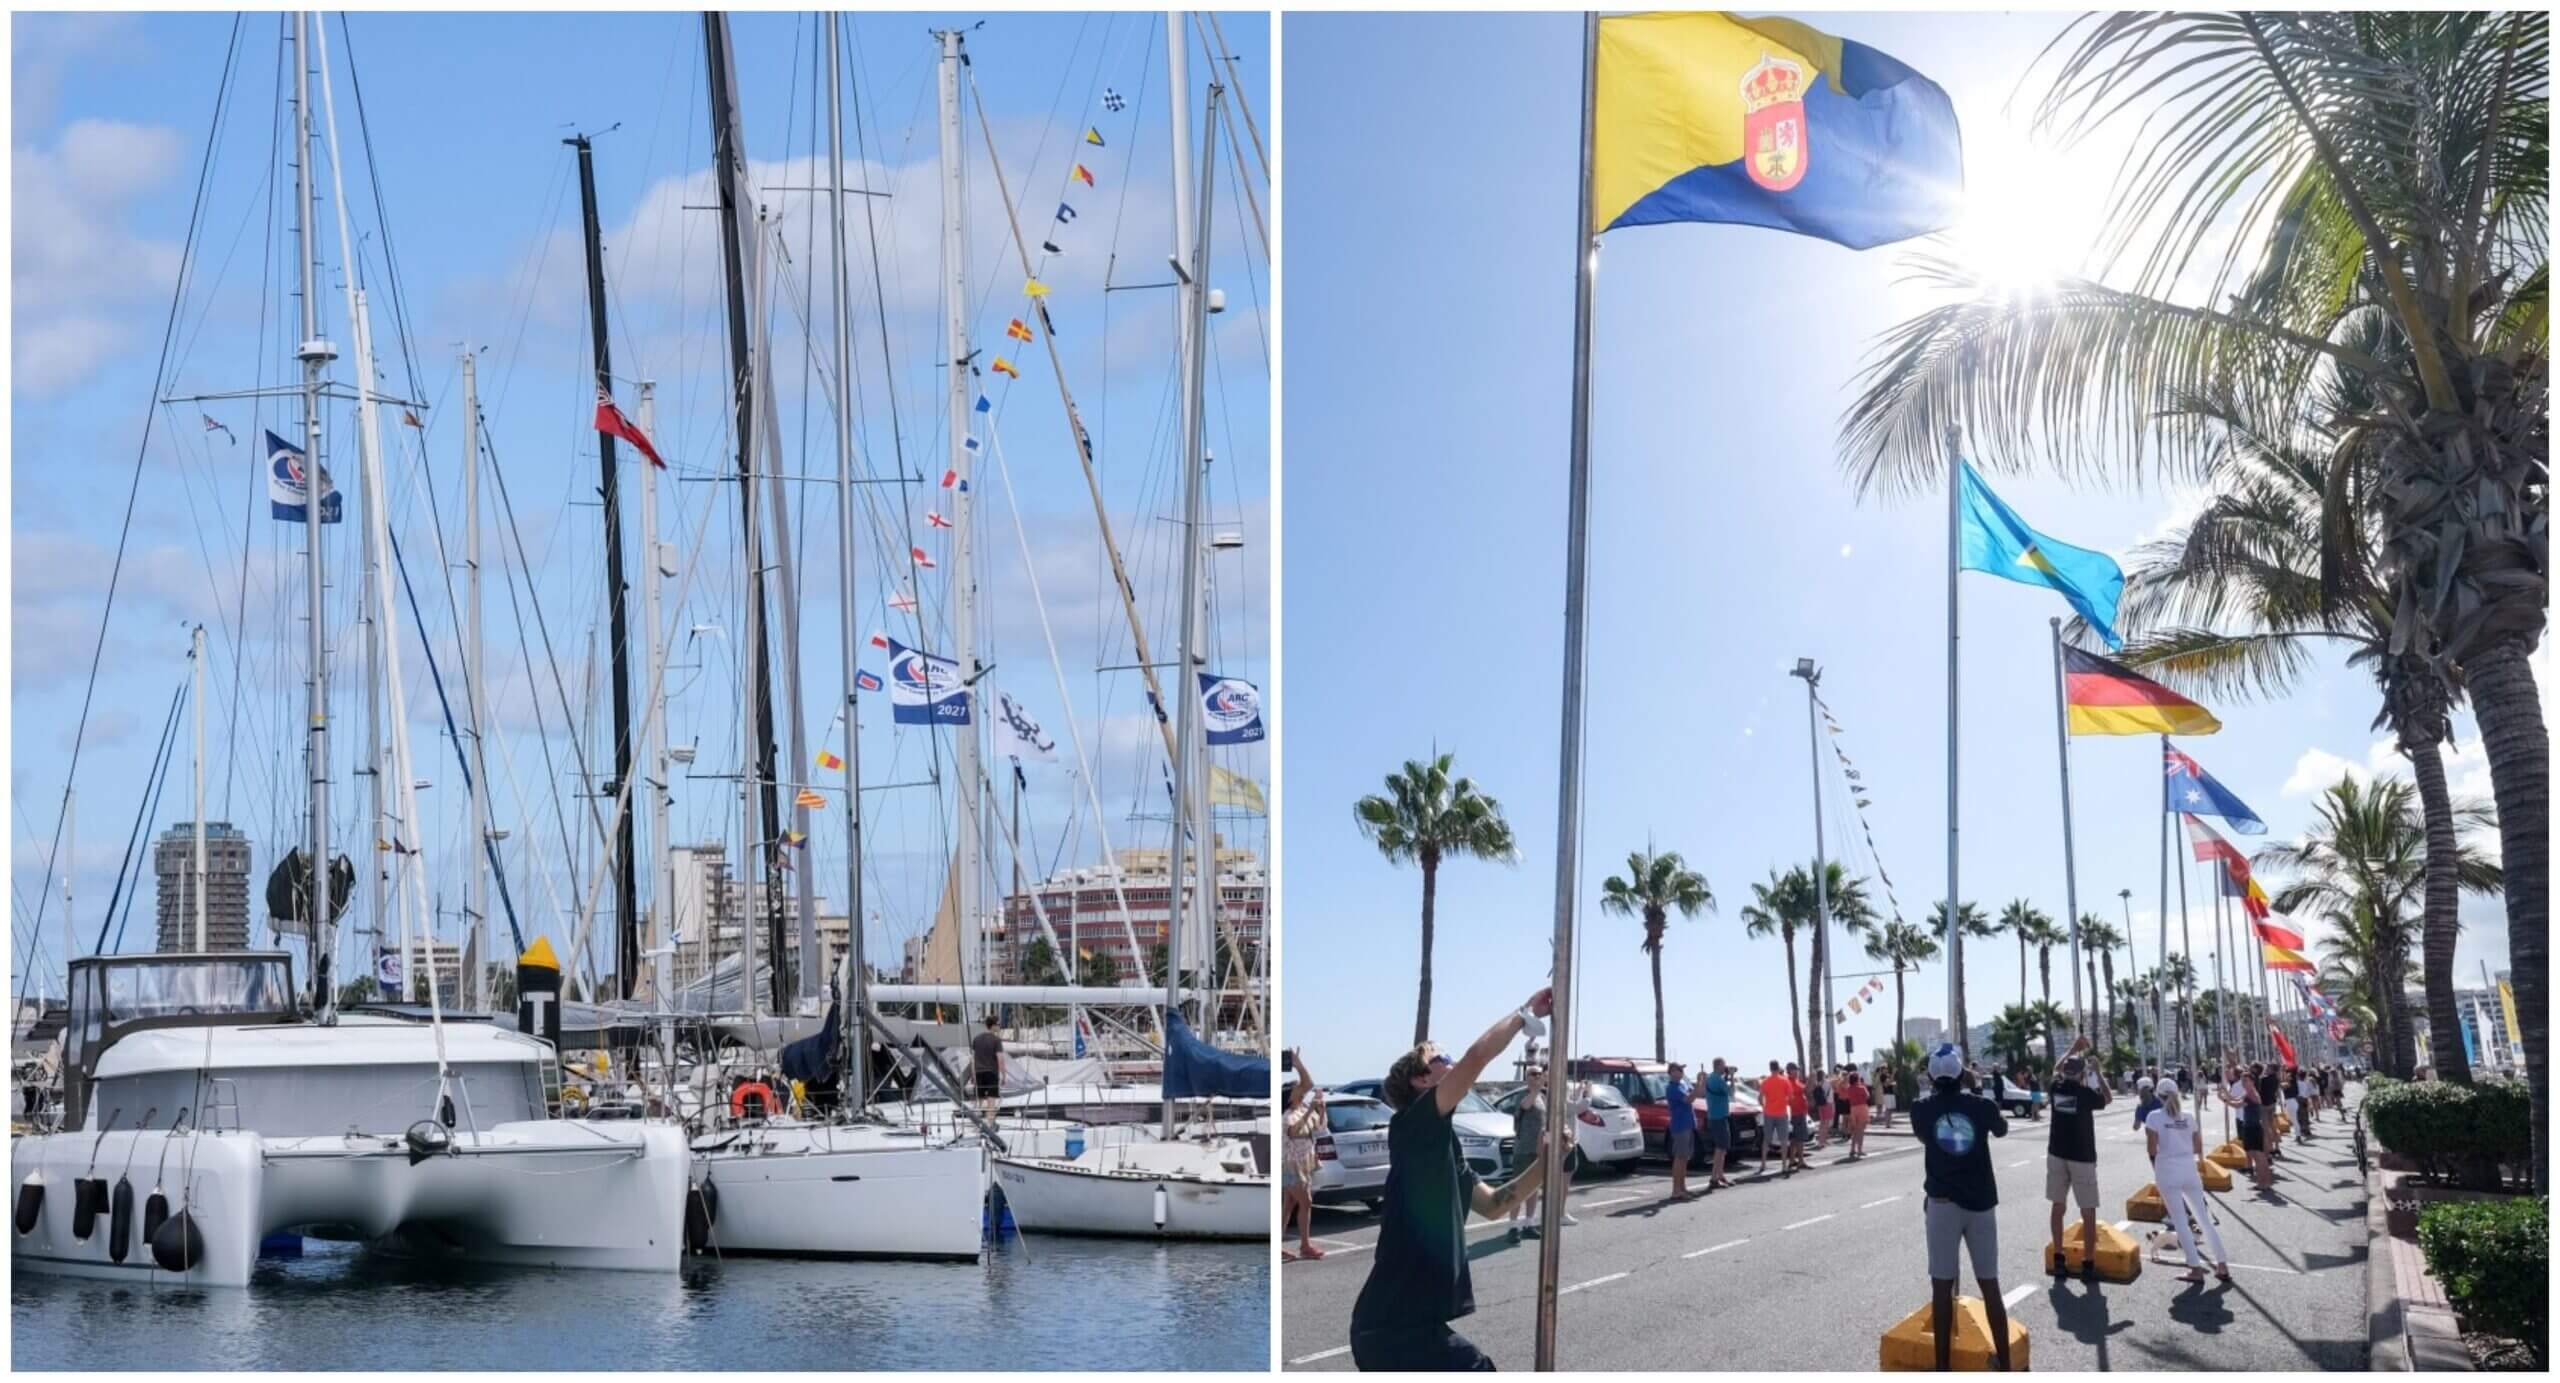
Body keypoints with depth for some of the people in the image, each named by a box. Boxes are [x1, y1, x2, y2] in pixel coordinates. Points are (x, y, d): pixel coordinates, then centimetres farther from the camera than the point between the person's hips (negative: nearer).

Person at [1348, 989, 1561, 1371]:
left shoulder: (1443, 1150, 19)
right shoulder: (1414, 1127, -8)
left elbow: (1493, 1205, 24)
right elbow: (1477, 1057, -18)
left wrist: (1545, 1162, 12)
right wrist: (1526, 1013, -5)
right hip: (1400, 1325, -10)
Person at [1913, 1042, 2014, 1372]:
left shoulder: (1922, 1109, -5)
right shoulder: (1981, 1106, -4)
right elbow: (2002, 1131, 20)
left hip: (1942, 1203, -1)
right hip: (1981, 1202, 1)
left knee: (1942, 1286, 2)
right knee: (1990, 1286, 9)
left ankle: (1943, 1368, 3)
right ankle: (2004, 1365, 13)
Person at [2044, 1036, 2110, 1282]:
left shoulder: (2056, 1088, -2)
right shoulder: (2086, 1093, -13)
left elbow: (2056, 1070, 21)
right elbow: (2106, 1099, 8)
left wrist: (2074, 1048, 27)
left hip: (2057, 1154, 4)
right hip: (2082, 1157, -4)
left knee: (2058, 1205, 13)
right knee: (2088, 1211, 1)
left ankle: (2058, 1259, 13)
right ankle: (2088, 1264, -1)